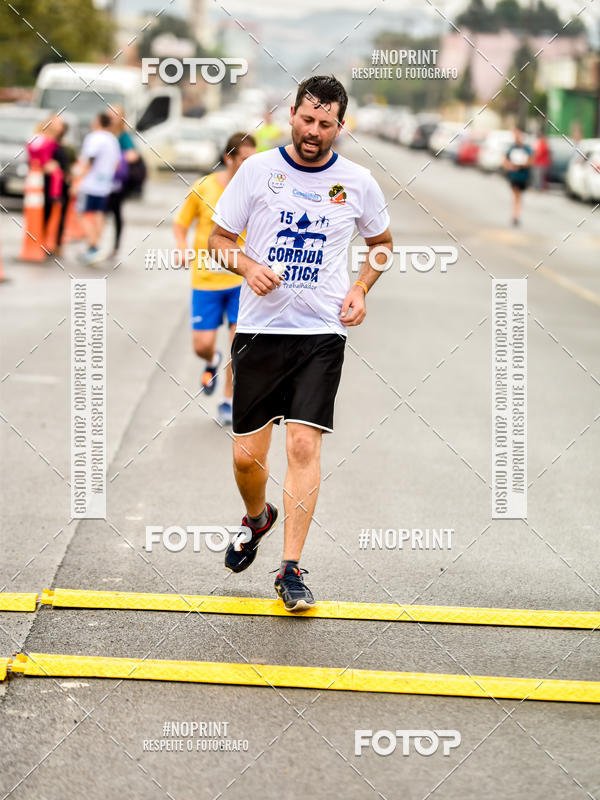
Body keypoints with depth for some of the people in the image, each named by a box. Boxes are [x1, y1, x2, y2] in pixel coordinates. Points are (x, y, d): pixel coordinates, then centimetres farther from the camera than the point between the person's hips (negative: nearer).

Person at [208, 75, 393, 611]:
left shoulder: (358, 183, 3)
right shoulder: (258, 169, 1)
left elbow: (382, 243, 20)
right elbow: (219, 239, 7)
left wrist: (360, 289, 3)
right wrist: (248, 266, -13)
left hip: (322, 332, 0)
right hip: (260, 329, 1)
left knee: (304, 447, -12)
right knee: (247, 456, 2)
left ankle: (291, 569, -4)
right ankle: (257, 518, 37)